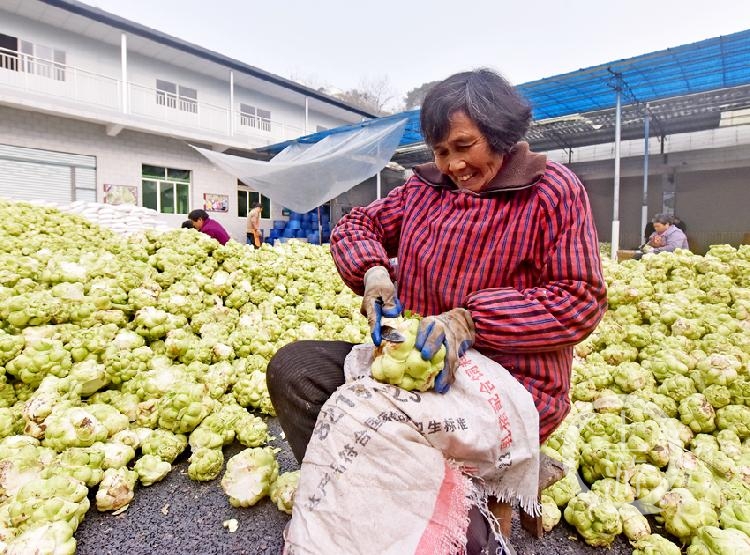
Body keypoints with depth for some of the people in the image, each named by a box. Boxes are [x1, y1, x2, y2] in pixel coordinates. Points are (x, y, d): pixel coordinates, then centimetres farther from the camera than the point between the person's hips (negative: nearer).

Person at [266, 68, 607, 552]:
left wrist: (471, 319, -25)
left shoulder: (552, 190, -5)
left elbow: (580, 300, -12)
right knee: (293, 368, -8)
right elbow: (355, 225, 14)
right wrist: (373, 271, -10)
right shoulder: (425, 187, 10)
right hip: (418, 357, 6)